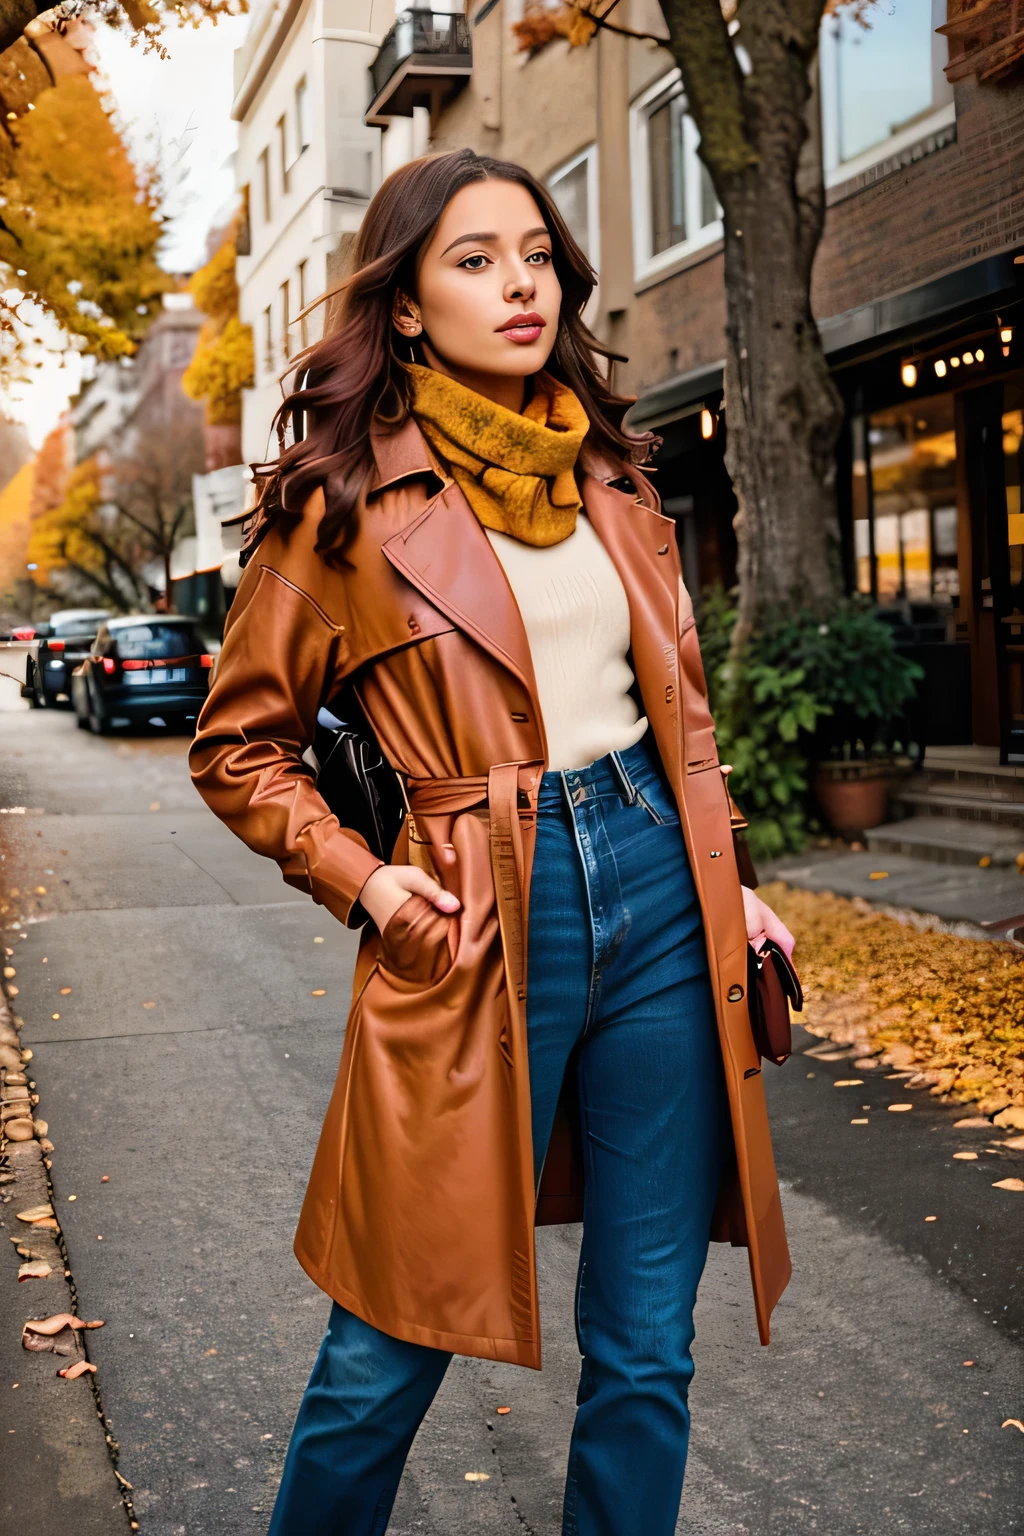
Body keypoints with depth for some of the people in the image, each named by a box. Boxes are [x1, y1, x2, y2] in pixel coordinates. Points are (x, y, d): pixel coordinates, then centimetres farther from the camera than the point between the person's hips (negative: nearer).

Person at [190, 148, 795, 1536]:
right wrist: (365, 882, -9)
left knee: (646, 1349, 13)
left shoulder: (607, 471, 12)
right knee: (393, 1349, 8)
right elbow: (240, 746, 3)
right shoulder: (347, 500, -3)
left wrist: (727, 887, 11)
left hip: (659, 900, 5)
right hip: (481, 932, -4)